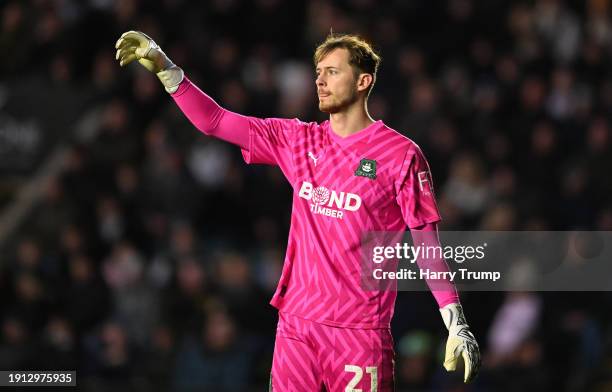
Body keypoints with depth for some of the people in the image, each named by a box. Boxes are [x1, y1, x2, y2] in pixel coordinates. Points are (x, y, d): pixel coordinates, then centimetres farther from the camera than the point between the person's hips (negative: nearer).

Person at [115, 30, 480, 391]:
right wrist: (164, 67, -1)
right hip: (297, 323, 4)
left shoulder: (402, 154, -3)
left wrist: (457, 326, -8)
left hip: (362, 332, -4)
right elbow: (214, 121, 9)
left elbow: (428, 245, -3)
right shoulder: (297, 141, 10)